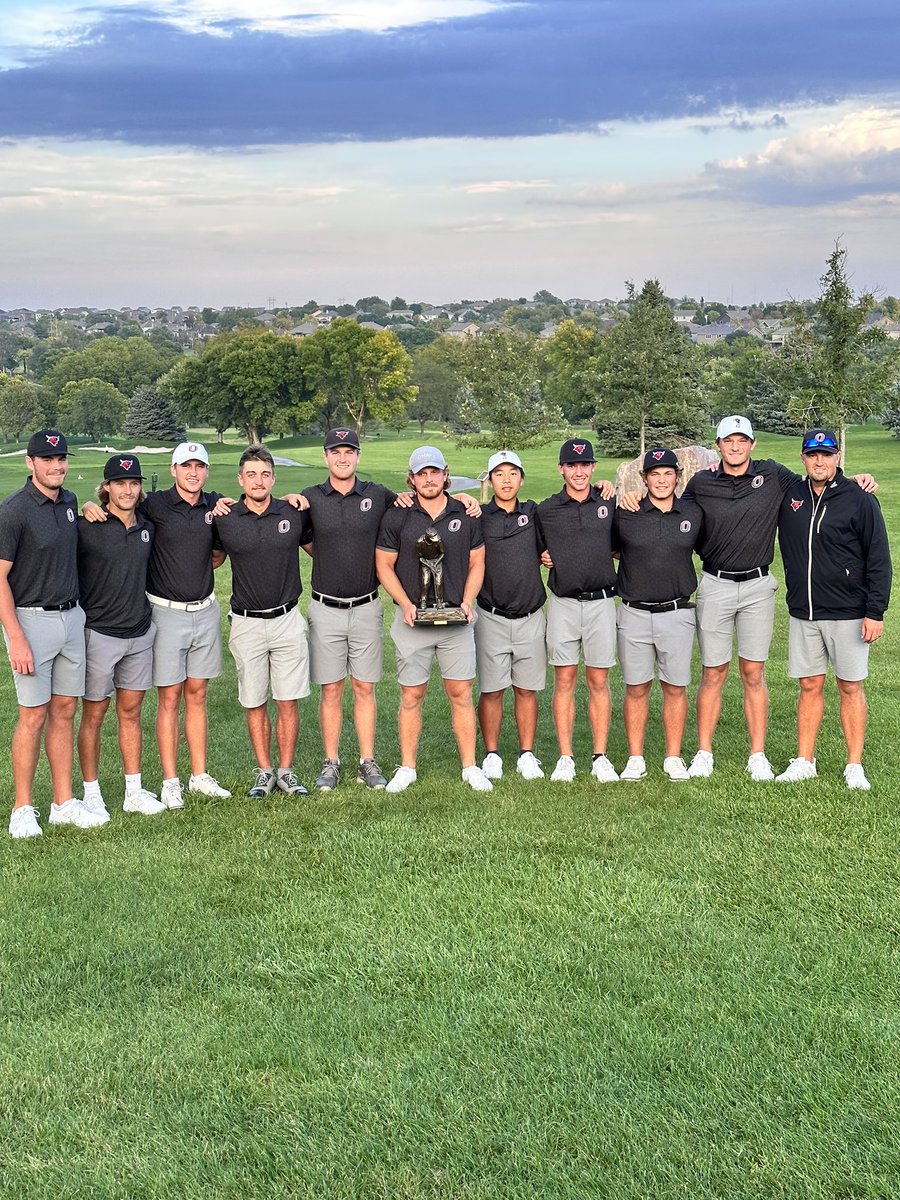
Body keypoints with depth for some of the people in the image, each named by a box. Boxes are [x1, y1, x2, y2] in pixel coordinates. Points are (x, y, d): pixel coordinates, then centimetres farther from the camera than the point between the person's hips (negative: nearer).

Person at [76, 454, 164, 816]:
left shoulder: (147, 528, 7)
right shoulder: (87, 527, -11)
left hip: (140, 633, 5)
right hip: (99, 633, -5)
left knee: (131, 712, 12)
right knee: (93, 715, 4)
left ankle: (135, 792, 20)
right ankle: (91, 793, 15)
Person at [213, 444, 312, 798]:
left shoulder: (294, 515, 1)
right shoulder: (224, 520, -2)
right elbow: (214, 557, 15)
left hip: (287, 620, 0)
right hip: (246, 623, 0)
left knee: (288, 702, 3)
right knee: (255, 704, 7)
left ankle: (286, 771, 14)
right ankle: (264, 771, 18)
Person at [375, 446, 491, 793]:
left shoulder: (466, 515, 6)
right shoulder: (396, 517, 0)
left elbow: (477, 562, 12)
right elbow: (384, 566, 3)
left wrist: (468, 600, -4)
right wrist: (406, 604, -10)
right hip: (412, 619, -1)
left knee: (461, 694, 3)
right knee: (411, 696, 5)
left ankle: (470, 767, 12)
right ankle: (407, 767, 15)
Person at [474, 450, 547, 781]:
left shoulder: (534, 513, 7)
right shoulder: (477, 517, 0)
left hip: (531, 618, 2)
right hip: (491, 618, -2)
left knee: (527, 690, 8)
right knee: (491, 690, 3)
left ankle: (527, 755, 17)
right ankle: (492, 755, 15)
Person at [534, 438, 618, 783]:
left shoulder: (609, 503, 6)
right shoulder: (545, 510, 4)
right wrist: (543, 557, -2)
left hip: (601, 602, 0)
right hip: (563, 604, 0)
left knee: (599, 681, 4)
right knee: (564, 680, 2)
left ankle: (600, 758, 10)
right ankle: (565, 758, 8)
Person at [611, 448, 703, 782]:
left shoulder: (693, 514, 4)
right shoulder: (625, 514, -1)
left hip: (677, 613, 1)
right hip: (634, 614, -1)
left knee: (675, 688, 6)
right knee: (636, 688, 6)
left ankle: (674, 758, 17)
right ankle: (635, 759, 15)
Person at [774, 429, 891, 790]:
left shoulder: (860, 500, -6)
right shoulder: (790, 497, 5)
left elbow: (879, 560, -5)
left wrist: (875, 612, -11)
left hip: (848, 614, -3)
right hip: (803, 613, 3)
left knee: (850, 687, 4)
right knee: (809, 686, 9)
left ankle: (854, 766, 11)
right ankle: (804, 761, 17)